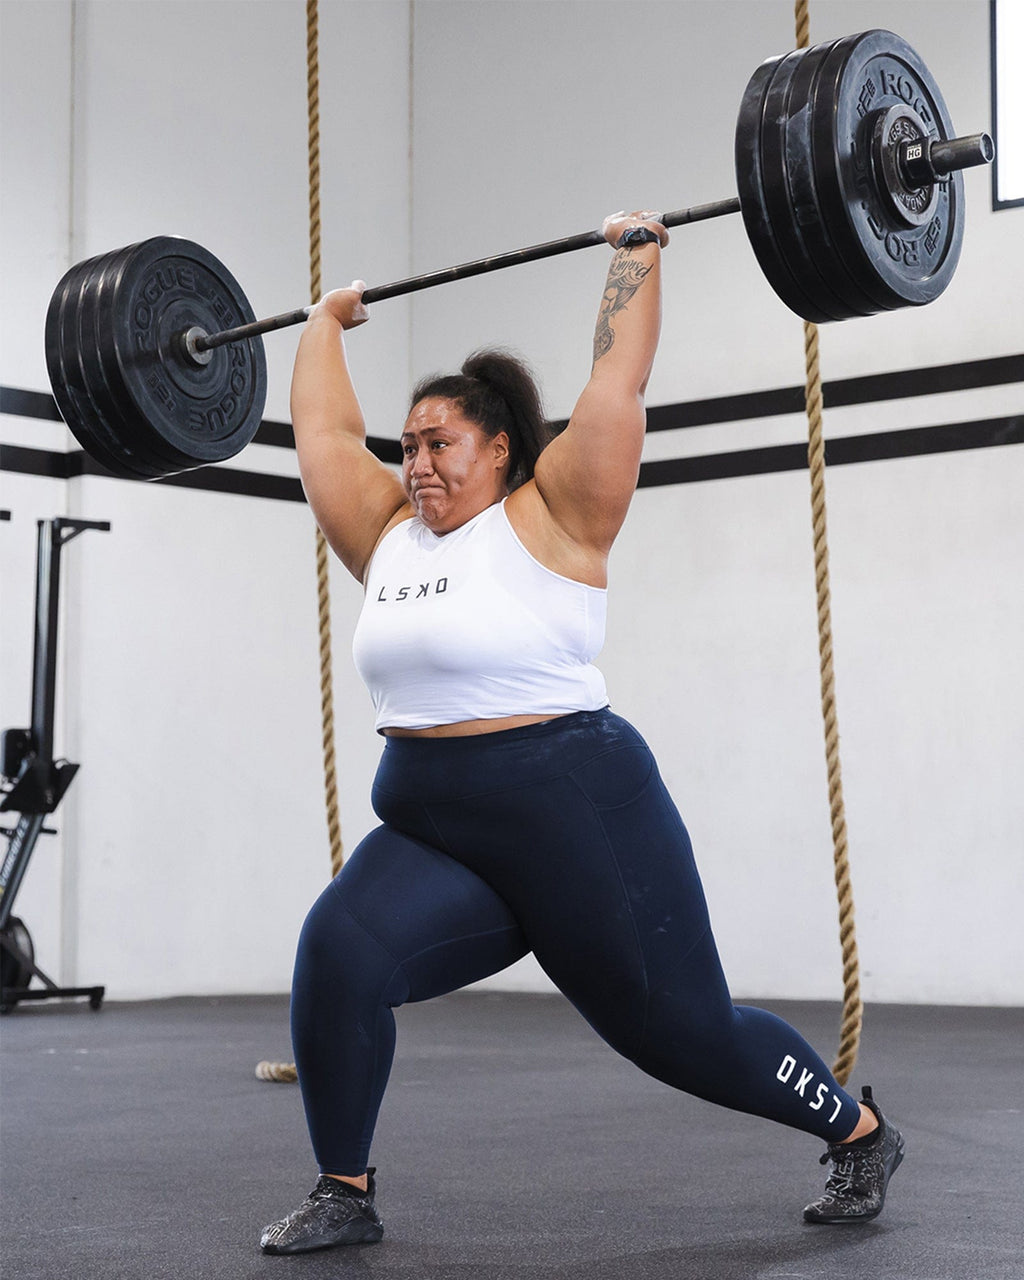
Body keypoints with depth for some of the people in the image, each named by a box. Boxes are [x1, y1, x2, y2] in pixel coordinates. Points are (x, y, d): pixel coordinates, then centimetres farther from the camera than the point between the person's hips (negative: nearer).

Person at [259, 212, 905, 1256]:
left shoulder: (547, 521, -6)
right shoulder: (390, 535, 10)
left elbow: (618, 384, -10)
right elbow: (324, 431, 21)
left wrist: (636, 258, -4)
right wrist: (325, 326, 30)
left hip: (574, 817, -5)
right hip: (433, 829, 5)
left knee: (682, 1030, 6)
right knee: (339, 949, -23)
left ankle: (861, 1131, 32)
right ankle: (344, 1193, -7)